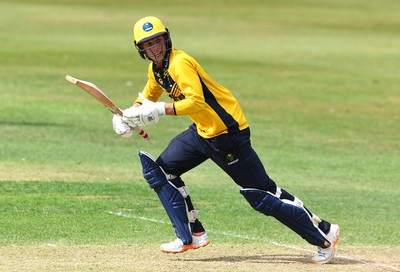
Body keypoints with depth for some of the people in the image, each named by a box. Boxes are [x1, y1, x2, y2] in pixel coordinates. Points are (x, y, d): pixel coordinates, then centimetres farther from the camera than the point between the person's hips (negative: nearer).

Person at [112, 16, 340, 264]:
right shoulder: (156, 69, 8)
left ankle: (325, 234, -1)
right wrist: (129, 115, 6)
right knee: (161, 170, 7)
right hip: (201, 132, 10)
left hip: (228, 133, -10)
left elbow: (196, 102, -33)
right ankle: (193, 236, 11)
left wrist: (160, 110, -38)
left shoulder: (179, 63, -21)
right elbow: (148, 96, 25)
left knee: (262, 196, -9)